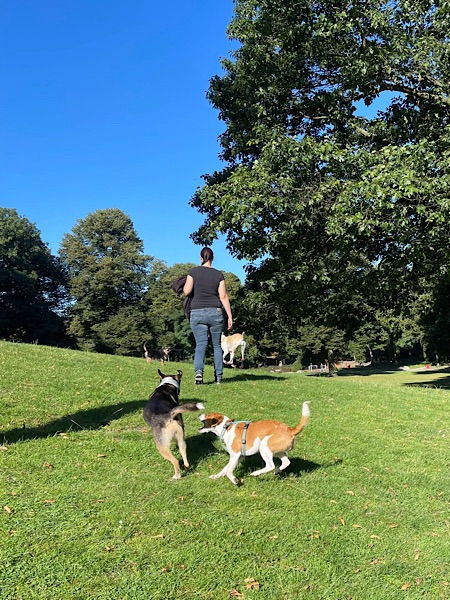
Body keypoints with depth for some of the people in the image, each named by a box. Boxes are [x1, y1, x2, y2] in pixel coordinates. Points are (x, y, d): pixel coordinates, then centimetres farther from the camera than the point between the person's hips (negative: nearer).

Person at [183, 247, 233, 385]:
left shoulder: (193, 272, 0)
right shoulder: (219, 274, 3)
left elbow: (186, 291, -7)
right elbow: (223, 296, -2)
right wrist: (230, 316, 0)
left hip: (197, 313, -1)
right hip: (215, 312, 1)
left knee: (200, 344, -3)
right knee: (217, 345, 12)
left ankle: (198, 371, -26)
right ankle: (218, 376, 12)